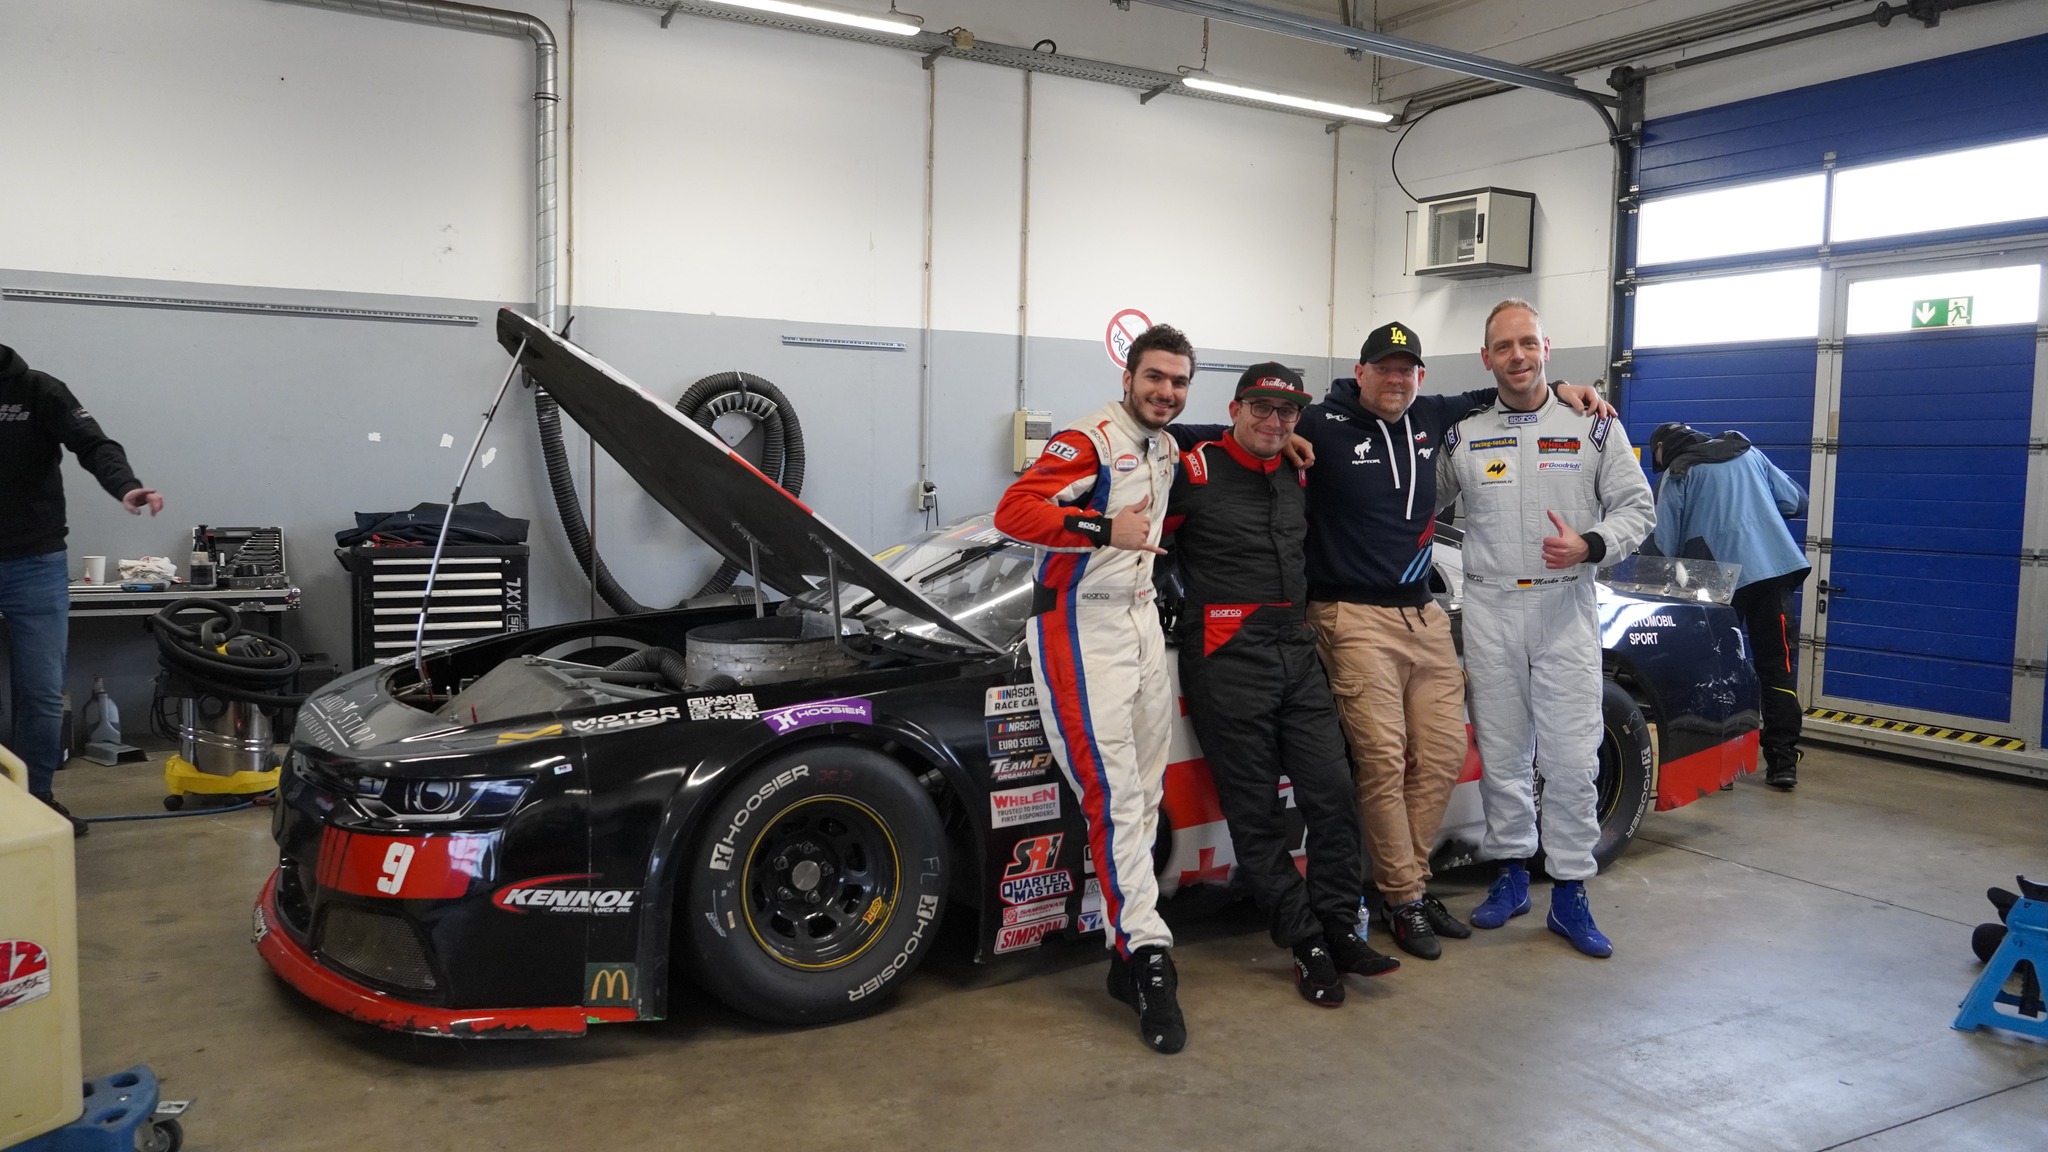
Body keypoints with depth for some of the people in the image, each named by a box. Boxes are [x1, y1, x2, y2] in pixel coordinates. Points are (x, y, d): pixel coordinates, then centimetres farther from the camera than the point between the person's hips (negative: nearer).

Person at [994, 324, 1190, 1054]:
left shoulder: (1167, 450, 15)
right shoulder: (1089, 442, -13)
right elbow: (1014, 510, -24)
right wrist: (1104, 530, -32)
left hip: (1142, 622, 9)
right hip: (1081, 627, -9)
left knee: (1144, 794, 8)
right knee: (1114, 795, -13)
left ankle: (1126, 953, 16)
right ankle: (1148, 954, -9)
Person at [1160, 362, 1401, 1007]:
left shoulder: (1298, 478, 15)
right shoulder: (1197, 471, -5)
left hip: (1297, 651, 6)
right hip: (1228, 657, -6)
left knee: (1332, 792, 2)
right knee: (1256, 809, 0)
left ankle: (1339, 929, 14)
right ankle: (1307, 945, 9)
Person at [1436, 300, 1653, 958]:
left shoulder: (1594, 427, 3)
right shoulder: (1462, 436, 7)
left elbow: (1636, 506, 4)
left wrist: (1590, 546, -14)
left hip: (1566, 609, -1)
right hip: (1489, 609, 2)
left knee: (1571, 759, -2)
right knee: (1501, 754, 8)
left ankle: (1570, 896, 8)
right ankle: (1512, 874, 23)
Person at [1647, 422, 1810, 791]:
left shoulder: (1677, 474, 4)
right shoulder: (1748, 452, 17)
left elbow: (1665, 545, -1)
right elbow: (1797, 501, 17)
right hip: (1777, 567, 3)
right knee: (1777, 665, 6)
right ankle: (1784, 761, 3)